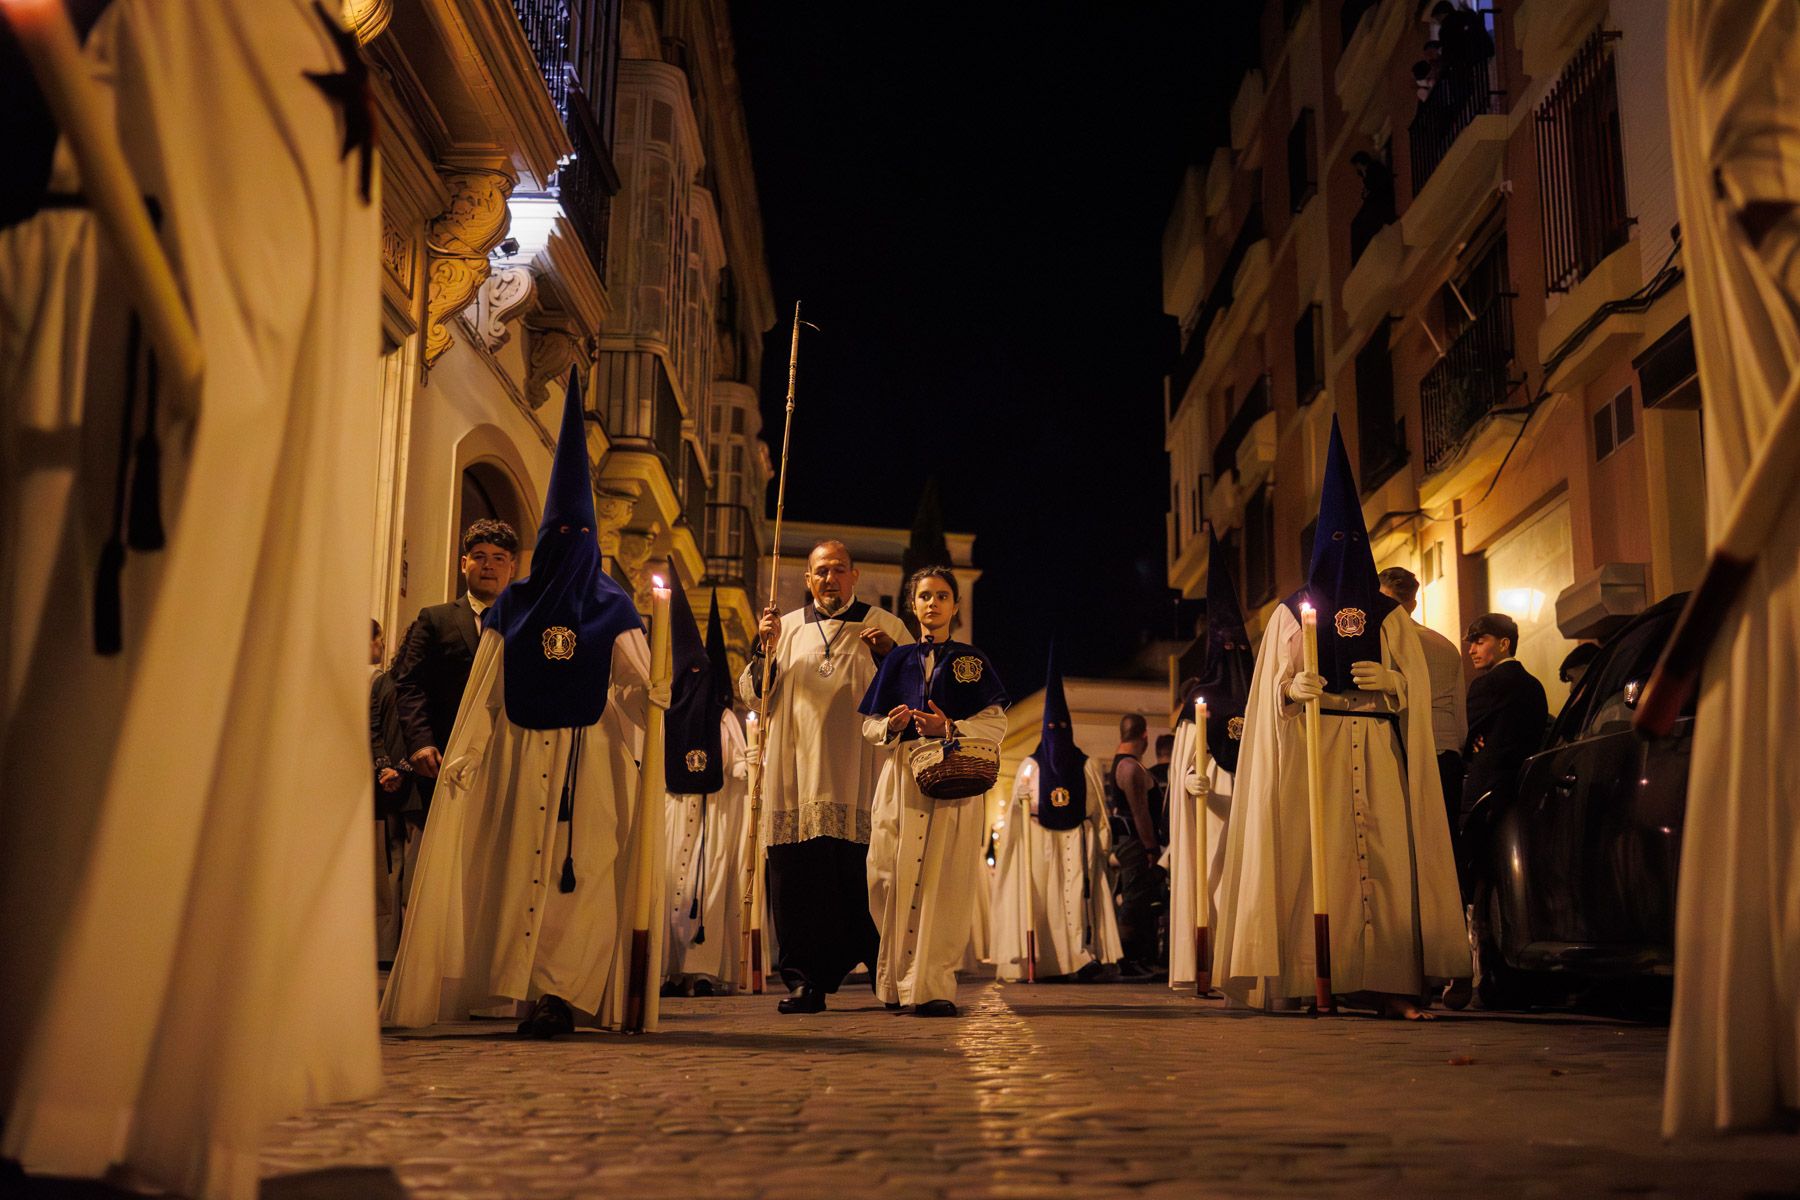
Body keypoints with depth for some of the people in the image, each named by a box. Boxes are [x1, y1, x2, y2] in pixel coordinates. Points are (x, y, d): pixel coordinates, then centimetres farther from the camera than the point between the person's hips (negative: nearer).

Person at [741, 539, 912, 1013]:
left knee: (862, 877, -5)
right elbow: (751, 694, 12)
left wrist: (888, 655, -10)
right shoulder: (787, 627, 17)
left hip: (860, 778, -2)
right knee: (801, 877, -3)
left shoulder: (884, 626, 11)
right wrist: (765, 650, -5)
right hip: (798, 777, 2)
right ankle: (806, 981, 1)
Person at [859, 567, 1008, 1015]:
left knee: (944, 881, -8)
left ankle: (932, 986, -8)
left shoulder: (971, 660, 10)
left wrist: (949, 729, -14)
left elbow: (996, 724, 2)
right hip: (902, 778, 2)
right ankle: (896, 983, 8)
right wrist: (892, 726, -9)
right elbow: (870, 727, 14)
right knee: (894, 879, -3)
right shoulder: (898, 660, 15)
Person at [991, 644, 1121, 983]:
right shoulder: (1030, 766, 9)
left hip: (1076, 842, 0)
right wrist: (1021, 799, -12)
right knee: (1041, 899, -4)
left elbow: (1099, 809, 9)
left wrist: (1102, 844, 5)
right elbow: (1017, 808, 8)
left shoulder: (1088, 766, 10)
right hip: (1040, 842, 0)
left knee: (1078, 895, -12)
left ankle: (1083, 955, -18)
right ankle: (1043, 962, -2)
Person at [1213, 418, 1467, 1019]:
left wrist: (1388, 680, -10)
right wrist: (1292, 687, -15)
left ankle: (1388, 980, -9)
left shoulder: (1390, 616, 16)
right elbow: (1271, 687, 7)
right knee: (1314, 859, -10)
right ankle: (1310, 980, -10)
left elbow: (1418, 683, 10)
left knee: (1384, 857, -8)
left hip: (1379, 753, 2)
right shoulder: (1291, 612, 12)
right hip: (1311, 750, -2)